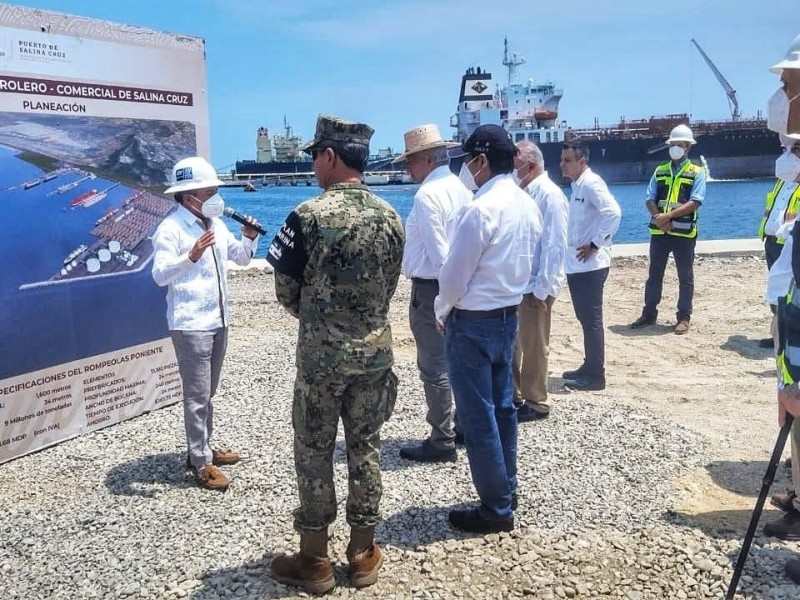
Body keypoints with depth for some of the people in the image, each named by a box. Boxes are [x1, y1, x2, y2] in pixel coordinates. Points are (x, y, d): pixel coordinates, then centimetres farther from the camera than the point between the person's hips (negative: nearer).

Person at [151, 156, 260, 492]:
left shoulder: (216, 224, 11)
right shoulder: (171, 228, -14)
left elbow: (241, 258, 18)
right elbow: (160, 274, -23)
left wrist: (249, 238, -2)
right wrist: (191, 257, -39)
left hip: (218, 320, 9)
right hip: (190, 324, -8)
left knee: (208, 392, 18)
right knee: (197, 395, -5)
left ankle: (203, 449, 30)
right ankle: (201, 464, 3)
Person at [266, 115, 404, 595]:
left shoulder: (310, 215, -13)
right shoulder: (391, 218, 3)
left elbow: (286, 289, -5)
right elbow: (388, 288, 9)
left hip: (321, 354, -5)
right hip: (375, 351, 5)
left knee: (315, 452, 8)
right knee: (366, 448, 13)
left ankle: (314, 561, 19)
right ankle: (364, 554, 25)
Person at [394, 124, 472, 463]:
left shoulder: (427, 195, -18)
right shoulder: (460, 189, 9)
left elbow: (438, 252, -21)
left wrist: (449, 287, -9)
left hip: (431, 289, -9)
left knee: (434, 367, -1)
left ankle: (441, 443, 8)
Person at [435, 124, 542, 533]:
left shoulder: (481, 209, -21)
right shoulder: (528, 206, 5)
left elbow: (455, 273, -18)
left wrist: (441, 310, 1)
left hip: (472, 323, -9)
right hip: (508, 316, 9)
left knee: (477, 417, 1)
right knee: (502, 407, 18)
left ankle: (496, 510, 11)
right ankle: (506, 491, 30)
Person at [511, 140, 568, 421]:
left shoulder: (549, 195, -14)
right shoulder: (523, 193, 10)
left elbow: (554, 246, -18)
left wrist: (541, 289, -19)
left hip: (534, 286, -8)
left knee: (533, 348, 5)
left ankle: (535, 403, 20)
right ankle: (514, 395, 30)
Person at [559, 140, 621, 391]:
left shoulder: (591, 183, -14)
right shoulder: (577, 186, 15)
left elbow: (613, 213, -27)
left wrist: (595, 245, -21)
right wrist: (574, 248, 10)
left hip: (590, 264, -10)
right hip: (577, 264, 10)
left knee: (592, 319, -4)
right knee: (585, 318, 15)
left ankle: (596, 375, 3)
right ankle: (589, 367, 26)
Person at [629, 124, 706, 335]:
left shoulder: (696, 173, 0)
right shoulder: (660, 171, 12)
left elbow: (695, 202, -12)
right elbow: (650, 199, 4)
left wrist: (668, 215, -21)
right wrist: (660, 218, -14)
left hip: (683, 232, -4)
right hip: (659, 231, 4)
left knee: (685, 276, 4)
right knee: (654, 274, 10)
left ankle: (684, 318, 11)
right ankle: (649, 314, 19)